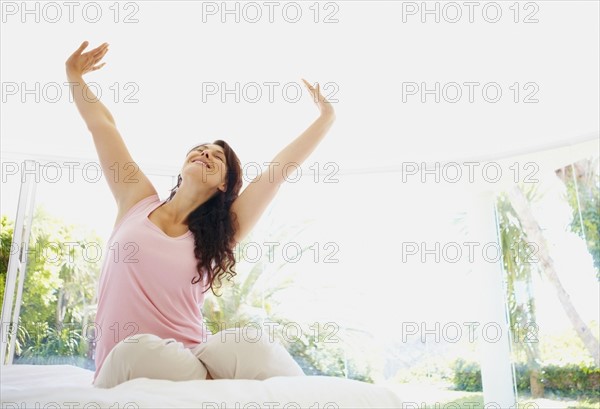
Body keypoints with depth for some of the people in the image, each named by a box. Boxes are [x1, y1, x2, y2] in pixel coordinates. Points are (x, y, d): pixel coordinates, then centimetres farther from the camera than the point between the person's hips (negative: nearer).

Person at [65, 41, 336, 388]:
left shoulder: (220, 232, 6)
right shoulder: (138, 200, 11)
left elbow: (280, 169, 6)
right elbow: (101, 124, 19)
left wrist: (327, 117, 10)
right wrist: (74, 76, 25)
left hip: (189, 358, -1)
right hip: (124, 365, 2)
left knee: (249, 346, -36)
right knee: (139, 349, -37)